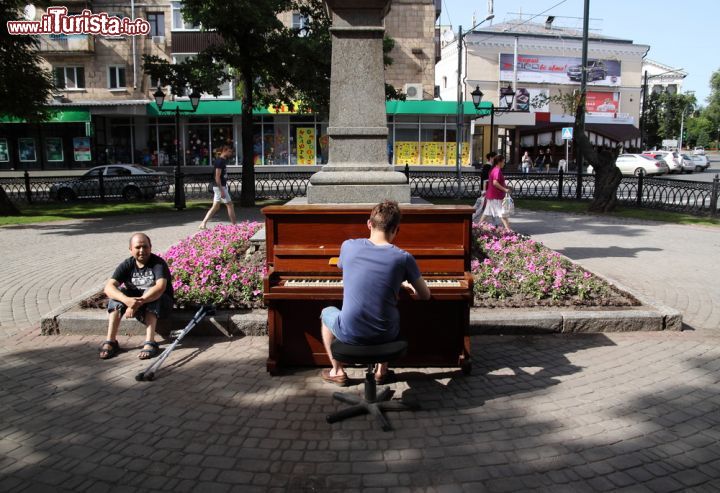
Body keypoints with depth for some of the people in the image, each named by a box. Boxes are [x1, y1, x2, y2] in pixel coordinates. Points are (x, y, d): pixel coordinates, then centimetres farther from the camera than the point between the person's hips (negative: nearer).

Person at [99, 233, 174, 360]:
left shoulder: (158, 263, -17)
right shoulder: (127, 265, -7)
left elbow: (160, 287, -34)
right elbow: (108, 287, -21)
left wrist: (139, 302, -47)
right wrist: (127, 300, -41)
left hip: (159, 305, -3)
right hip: (137, 308, 4)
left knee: (152, 293, -33)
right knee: (118, 293, -22)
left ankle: (150, 342, -40)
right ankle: (110, 341, -25)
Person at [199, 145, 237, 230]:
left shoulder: (223, 160, 14)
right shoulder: (220, 161, -16)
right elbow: (217, 177, -21)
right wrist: (222, 190, -22)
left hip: (221, 186, 10)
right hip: (220, 186, -10)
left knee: (215, 206, 10)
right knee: (230, 205, -1)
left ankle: (203, 224, 9)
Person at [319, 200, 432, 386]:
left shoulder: (348, 246, -5)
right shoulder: (403, 258, -8)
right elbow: (425, 295, 3)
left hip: (350, 334, -1)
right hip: (386, 335, 1)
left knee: (327, 313, 34)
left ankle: (337, 372, 37)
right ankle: (382, 370, 41)